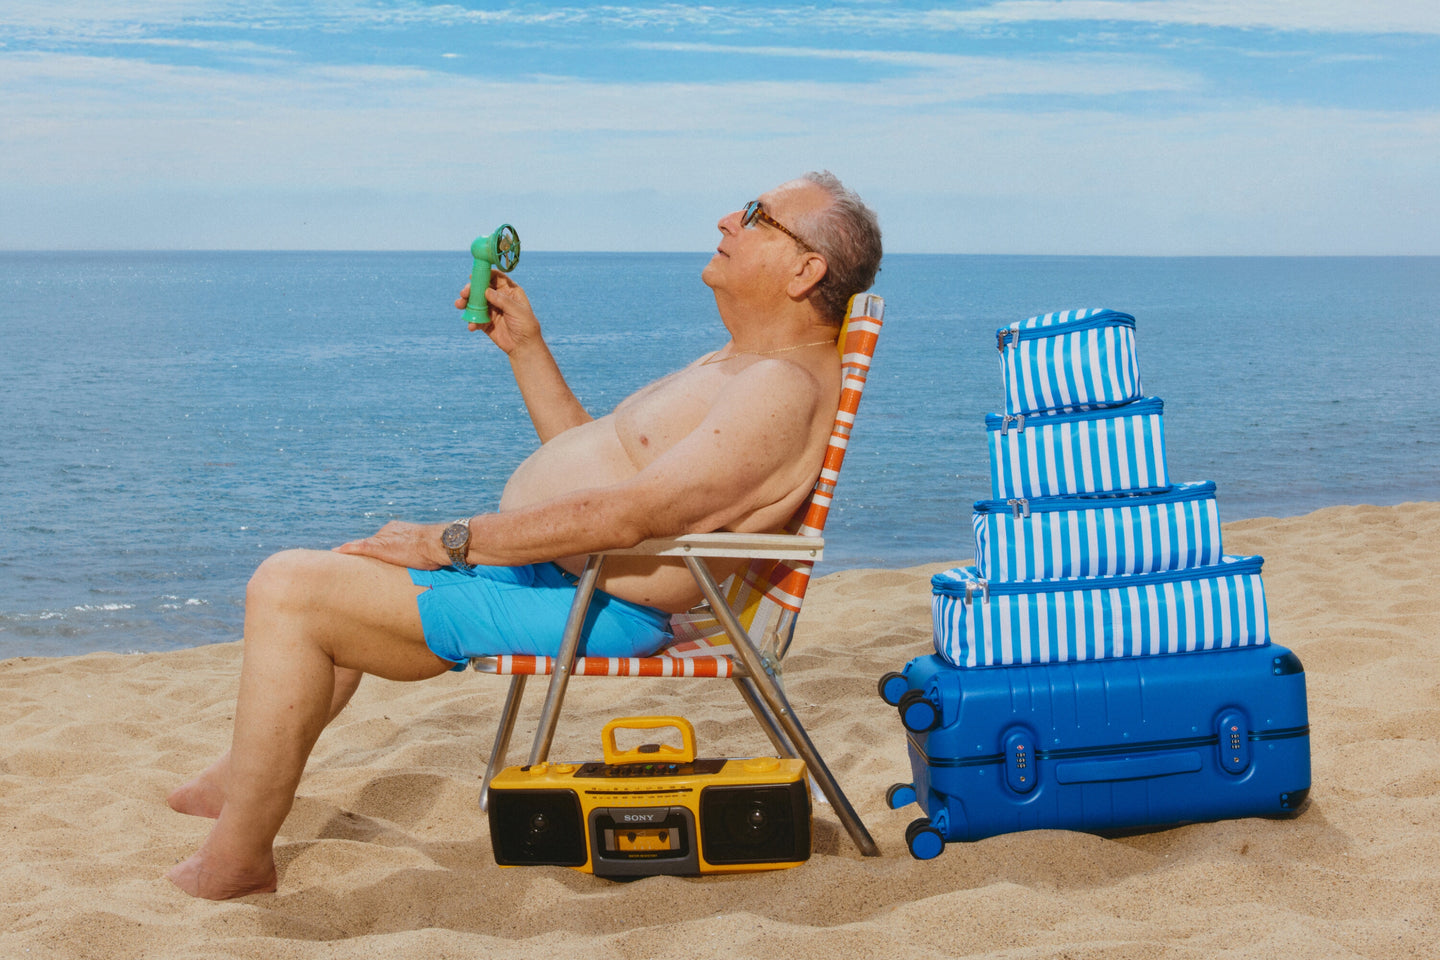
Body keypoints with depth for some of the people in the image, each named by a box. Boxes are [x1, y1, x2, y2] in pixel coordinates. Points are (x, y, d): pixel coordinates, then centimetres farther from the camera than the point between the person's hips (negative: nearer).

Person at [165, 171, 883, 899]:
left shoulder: (786, 389, -19)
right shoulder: (734, 365, 17)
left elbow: (627, 514, -28)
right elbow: (589, 452, 25)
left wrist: (449, 542, -24)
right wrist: (525, 345, 15)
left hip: (590, 612, -11)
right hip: (540, 566, 11)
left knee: (289, 589, -15)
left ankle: (236, 860, -4)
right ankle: (244, 779, 34)